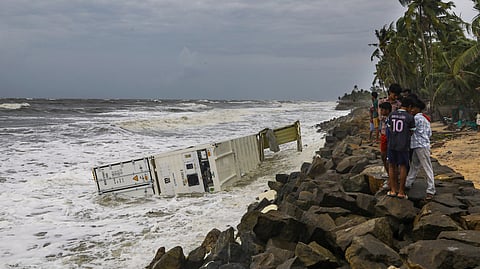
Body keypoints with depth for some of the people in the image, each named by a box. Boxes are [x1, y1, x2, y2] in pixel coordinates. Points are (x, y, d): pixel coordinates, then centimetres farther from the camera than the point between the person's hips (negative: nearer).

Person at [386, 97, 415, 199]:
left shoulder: (391, 115, 1)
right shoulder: (410, 117, -8)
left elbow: (389, 129, 8)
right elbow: (411, 132, 2)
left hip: (392, 144, 3)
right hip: (403, 145, -3)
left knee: (391, 166, 13)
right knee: (403, 167, 6)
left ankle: (393, 190, 14)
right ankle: (401, 192, 9)